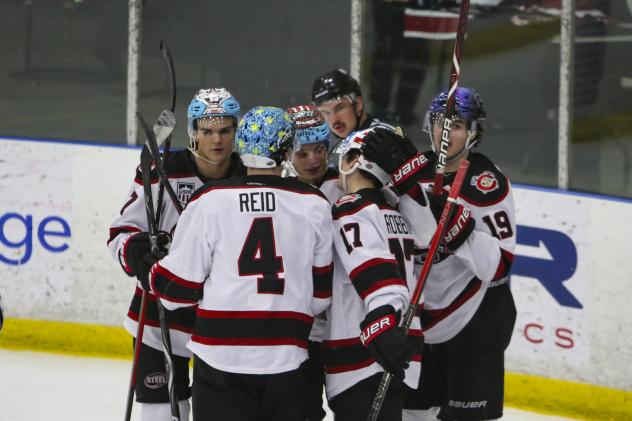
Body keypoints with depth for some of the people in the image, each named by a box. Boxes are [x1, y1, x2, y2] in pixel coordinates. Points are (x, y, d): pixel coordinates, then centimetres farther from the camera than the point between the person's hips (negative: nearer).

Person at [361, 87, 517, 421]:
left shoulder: (489, 184, -16)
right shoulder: (417, 170, 3)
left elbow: (497, 266, -21)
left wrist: (458, 225, -34)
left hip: (475, 319, -7)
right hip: (422, 318, 7)